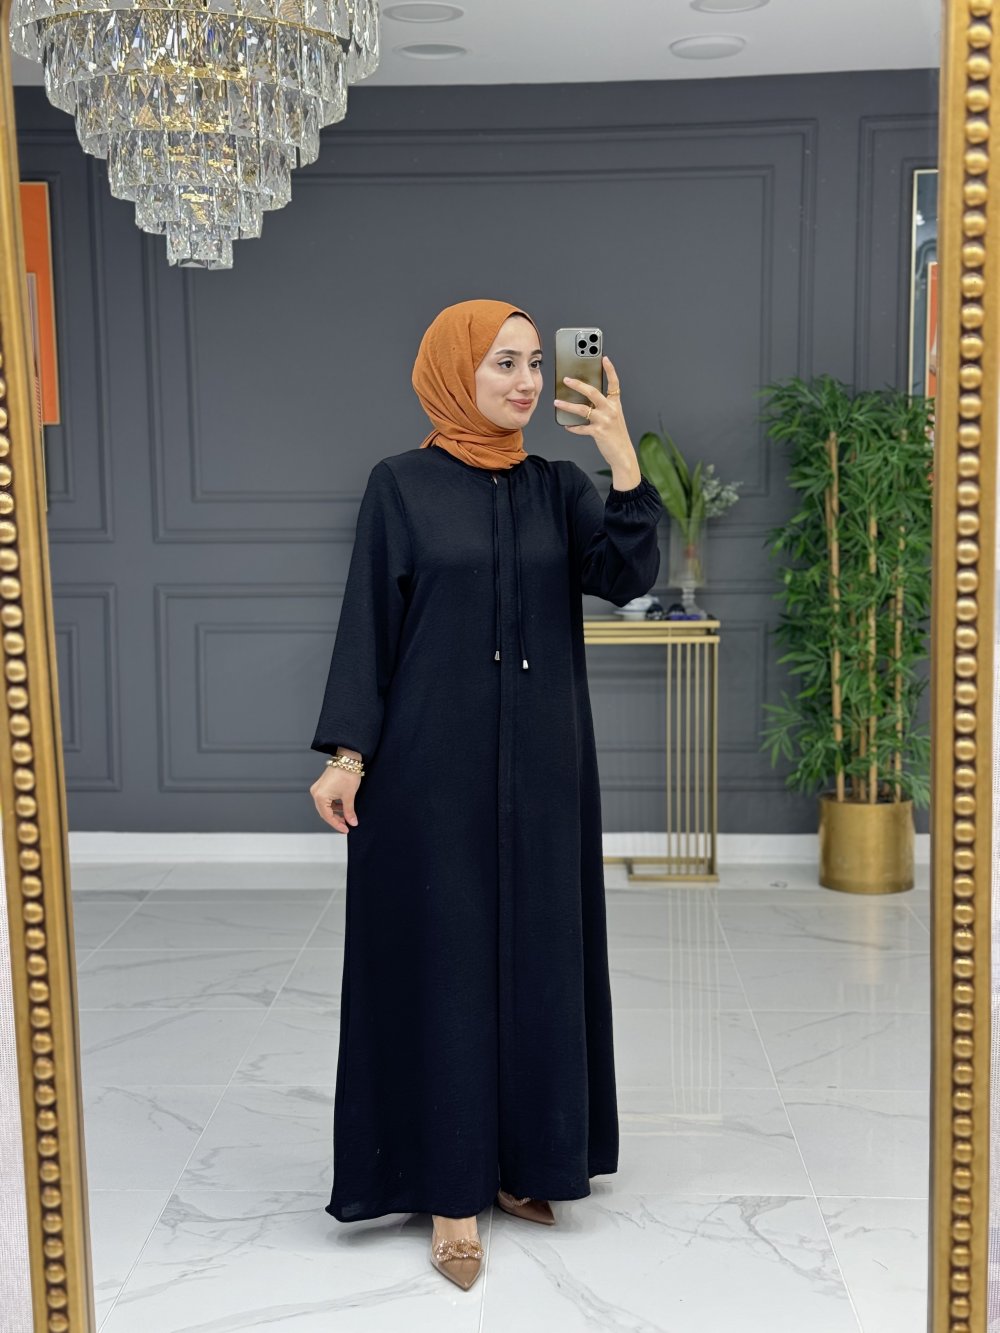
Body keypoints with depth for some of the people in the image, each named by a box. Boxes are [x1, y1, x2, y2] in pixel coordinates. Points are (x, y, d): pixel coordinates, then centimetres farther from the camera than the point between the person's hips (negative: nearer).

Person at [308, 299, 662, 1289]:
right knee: (444, 957, 1)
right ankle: (451, 1186, 13)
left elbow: (627, 577, -7)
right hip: (435, 761, -4)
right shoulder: (401, 485, -3)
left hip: (541, 761, 4)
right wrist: (347, 753, -11)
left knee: (537, 949, 10)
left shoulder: (558, 486, 7)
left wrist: (623, 461, -17)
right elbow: (368, 621, -5)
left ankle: (521, 1156, 27)